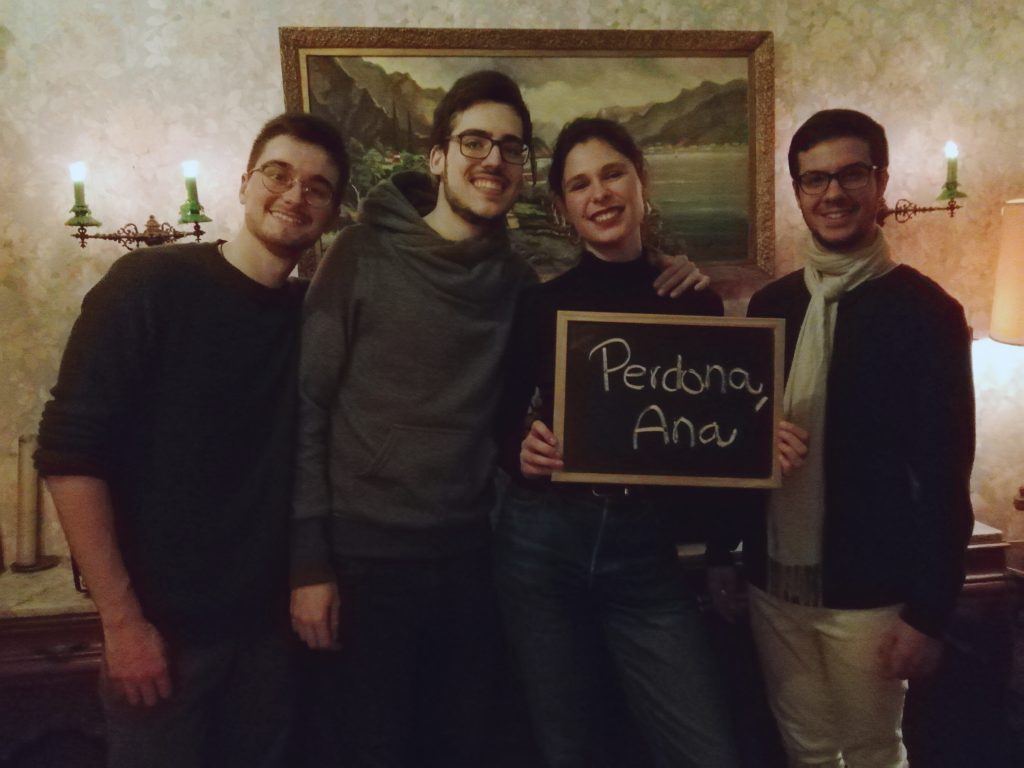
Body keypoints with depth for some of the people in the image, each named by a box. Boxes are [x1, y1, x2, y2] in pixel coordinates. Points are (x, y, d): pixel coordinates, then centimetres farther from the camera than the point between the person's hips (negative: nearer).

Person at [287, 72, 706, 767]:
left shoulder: (517, 281, 5)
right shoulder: (367, 253, -8)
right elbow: (308, 408, -9)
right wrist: (309, 559, -12)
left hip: (470, 556, 4)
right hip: (367, 555, -3)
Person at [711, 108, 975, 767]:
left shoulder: (925, 310, -9)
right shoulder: (771, 304, 5)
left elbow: (945, 475, -10)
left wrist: (928, 613, -12)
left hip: (868, 591, -4)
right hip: (774, 584, 4)